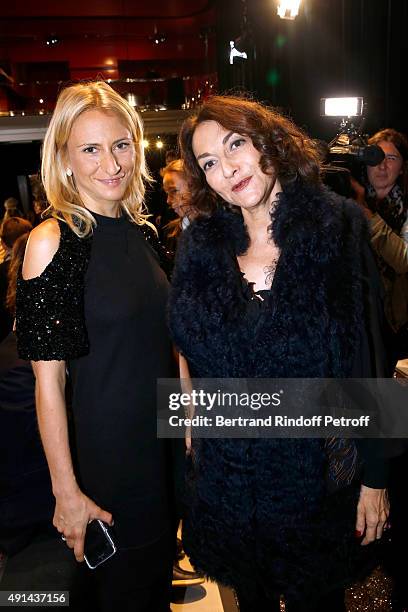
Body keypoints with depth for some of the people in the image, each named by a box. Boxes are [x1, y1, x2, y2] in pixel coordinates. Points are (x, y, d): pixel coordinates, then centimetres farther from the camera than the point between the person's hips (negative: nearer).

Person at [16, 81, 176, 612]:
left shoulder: (142, 231, 3)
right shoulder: (53, 239, -17)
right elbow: (48, 379, -17)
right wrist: (66, 492, -15)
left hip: (163, 437, 6)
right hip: (102, 449, -6)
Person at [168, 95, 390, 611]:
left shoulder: (338, 226, -11)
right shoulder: (199, 244, -3)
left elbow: (368, 355, -10)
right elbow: (187, 351, 5)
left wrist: (375, 476, -8)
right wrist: (192, 428, 2)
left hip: (317, 468, -2)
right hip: (224, 468, 3)